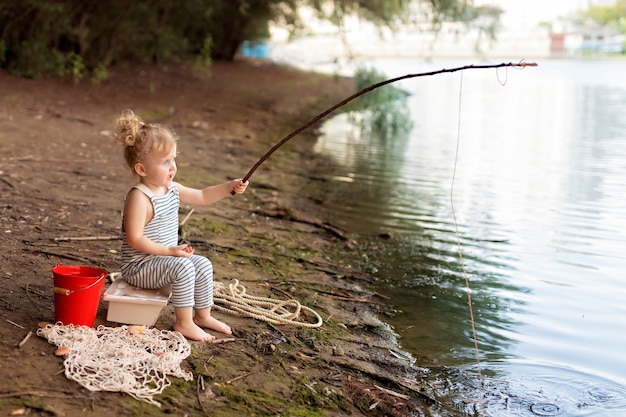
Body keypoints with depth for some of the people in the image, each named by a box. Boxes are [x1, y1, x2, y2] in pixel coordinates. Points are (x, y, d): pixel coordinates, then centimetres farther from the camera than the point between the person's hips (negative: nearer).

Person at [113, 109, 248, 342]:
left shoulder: (172, 189, 4)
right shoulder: (139, 197, -24)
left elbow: (202, 197, 16)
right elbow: (135, 239, -27)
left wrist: (230, 187, 4)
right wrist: (169, 251, -27)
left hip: (164, 259, 9)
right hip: (138, 267, -9)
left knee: (203, 265, 5)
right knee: (183, 268, -27)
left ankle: (203, 315, 18)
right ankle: (184, 323, -15)